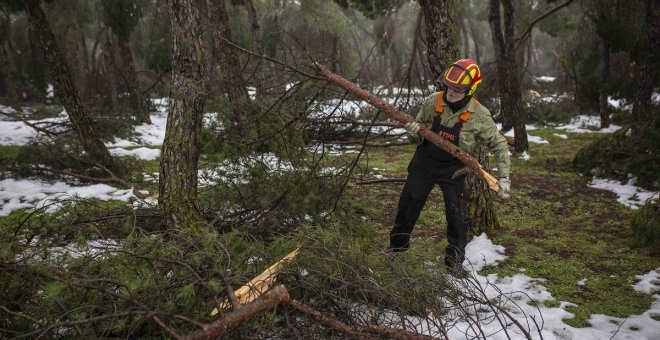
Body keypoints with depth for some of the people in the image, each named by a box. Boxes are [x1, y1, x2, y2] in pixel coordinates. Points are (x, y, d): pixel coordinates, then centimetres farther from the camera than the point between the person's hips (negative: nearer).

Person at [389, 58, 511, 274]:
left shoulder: (479, 115, -17)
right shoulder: (432, 102, -12)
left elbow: (499, 145, -8)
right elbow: (418, 137, 2)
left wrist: (504, 177, -14)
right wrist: (414, 132, -22)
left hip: (454, 169, -2)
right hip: (425, 161, 2)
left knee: (455, 212, 2)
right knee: (409, 203, 9)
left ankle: (455, 256, 23)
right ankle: (398, 243, 30)